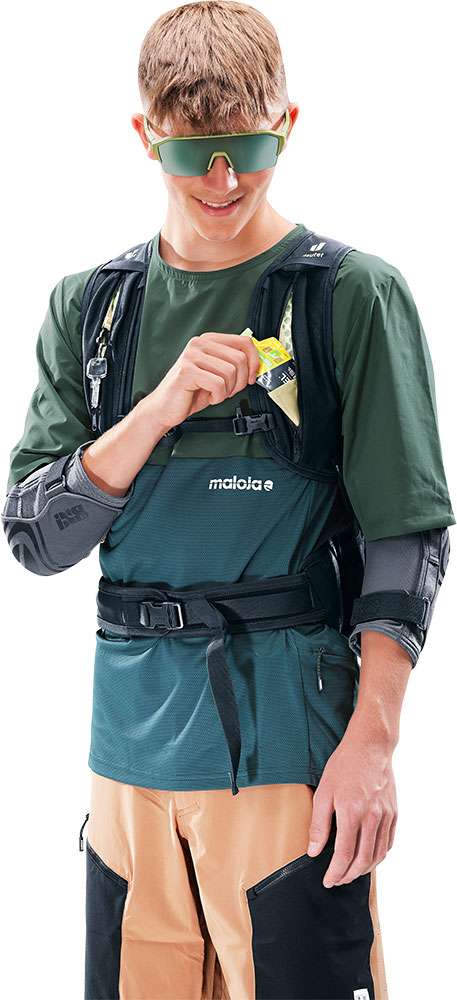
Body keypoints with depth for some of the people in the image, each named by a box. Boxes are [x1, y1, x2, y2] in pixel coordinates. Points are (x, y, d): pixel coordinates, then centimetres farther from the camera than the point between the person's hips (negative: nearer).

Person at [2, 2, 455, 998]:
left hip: (289, 744, -4)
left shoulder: (356, 296, -3)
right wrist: (159, 408, -13)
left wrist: (373, 738, -14)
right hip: (131, 741, 4)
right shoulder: (87, 306, 8)